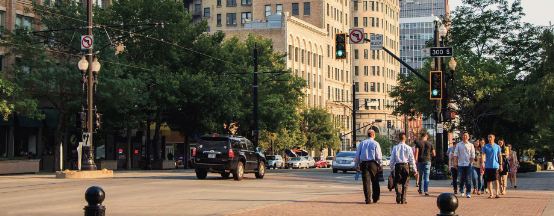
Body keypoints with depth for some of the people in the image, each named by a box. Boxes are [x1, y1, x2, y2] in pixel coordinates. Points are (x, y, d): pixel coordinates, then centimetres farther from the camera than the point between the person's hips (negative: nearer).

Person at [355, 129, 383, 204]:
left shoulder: (362, 143, 8)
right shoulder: (375, 143, -1)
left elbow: (357, 155, 9)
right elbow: (378, 156, -4)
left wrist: (357, 165, 16)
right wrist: (380, 165, 6)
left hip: (364, 163, 2)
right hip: (373, 163, -2)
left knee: (366, 181, 0)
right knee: (375, 181, 12)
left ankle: (368, 199, -7)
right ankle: (375, 198, 21)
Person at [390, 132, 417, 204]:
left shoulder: (395, 148, -2)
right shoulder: (408, 148, -2)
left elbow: (392, 159, 2)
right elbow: (412, 159, 1)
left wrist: (392, 168, 12)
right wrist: (414, 169, 8)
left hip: (397, 166, 0)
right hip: (405, 166, 0)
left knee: (397, 182, 7)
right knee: (405, 184, 8)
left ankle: (398, 199, -15)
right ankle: (403, 200, 7)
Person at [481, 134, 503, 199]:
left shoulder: (497, 147, 7)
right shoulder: (485, 147, 7)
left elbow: (500, 156, 10)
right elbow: (483, 155, 0)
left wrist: (500, 164, 4)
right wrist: (482, 163, -15)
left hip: (495, 166, -1)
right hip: (487, 166, 1)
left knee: (496, 179, -10)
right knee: (489, 180, 4)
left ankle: (497, 193, -11)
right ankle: (491, 193, 11)